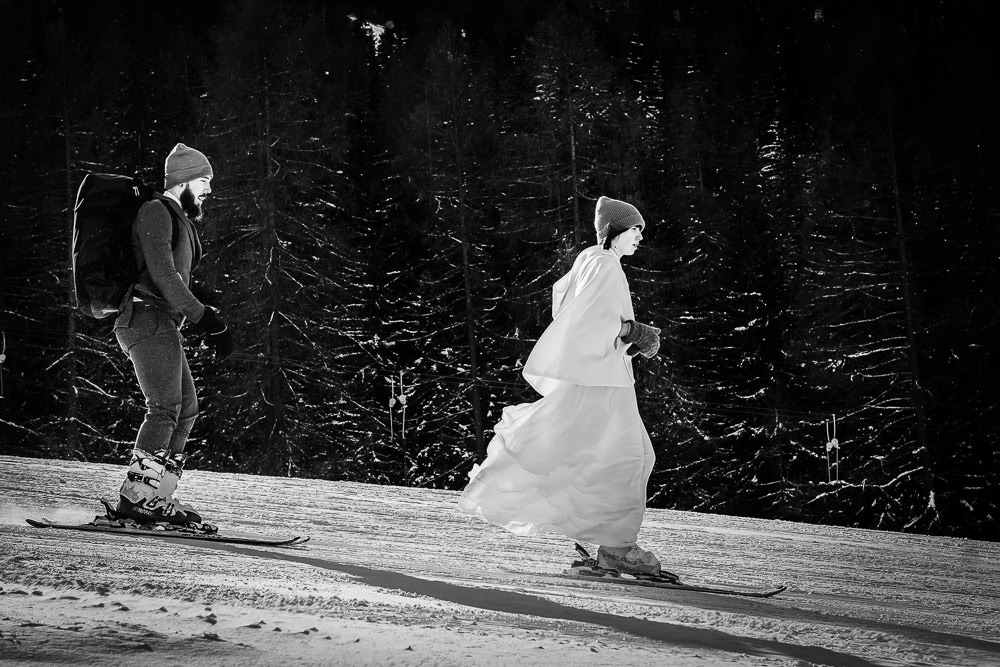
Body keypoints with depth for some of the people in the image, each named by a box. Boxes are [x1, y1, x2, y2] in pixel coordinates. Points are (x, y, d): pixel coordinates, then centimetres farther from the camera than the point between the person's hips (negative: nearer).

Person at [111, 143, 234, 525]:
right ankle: (135, 498, -20)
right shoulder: (156, 212, -7)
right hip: (147, 317, -10)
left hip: (161, 324, 10)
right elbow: (163, 274, -17)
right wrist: (204, 318, -19)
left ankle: (158, 499, 6)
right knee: (166, 408, -17)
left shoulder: (180, 220, 24)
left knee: (186, 409, 7)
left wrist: (207, 322, 15)